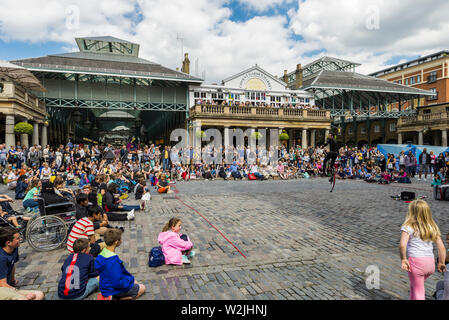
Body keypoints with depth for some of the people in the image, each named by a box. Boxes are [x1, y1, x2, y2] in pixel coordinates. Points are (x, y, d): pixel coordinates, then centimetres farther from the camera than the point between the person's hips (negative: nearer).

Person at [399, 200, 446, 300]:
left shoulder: (408, 227, -8)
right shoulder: (433, 228, 9)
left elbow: (402, 245, -22)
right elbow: (442, 247, 7)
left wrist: (403, 259, -10)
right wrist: (441, 263, 17)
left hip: (416, 261, -6)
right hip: (431, 262, 6)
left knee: (418, 290, 10)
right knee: (414, 285, 28)